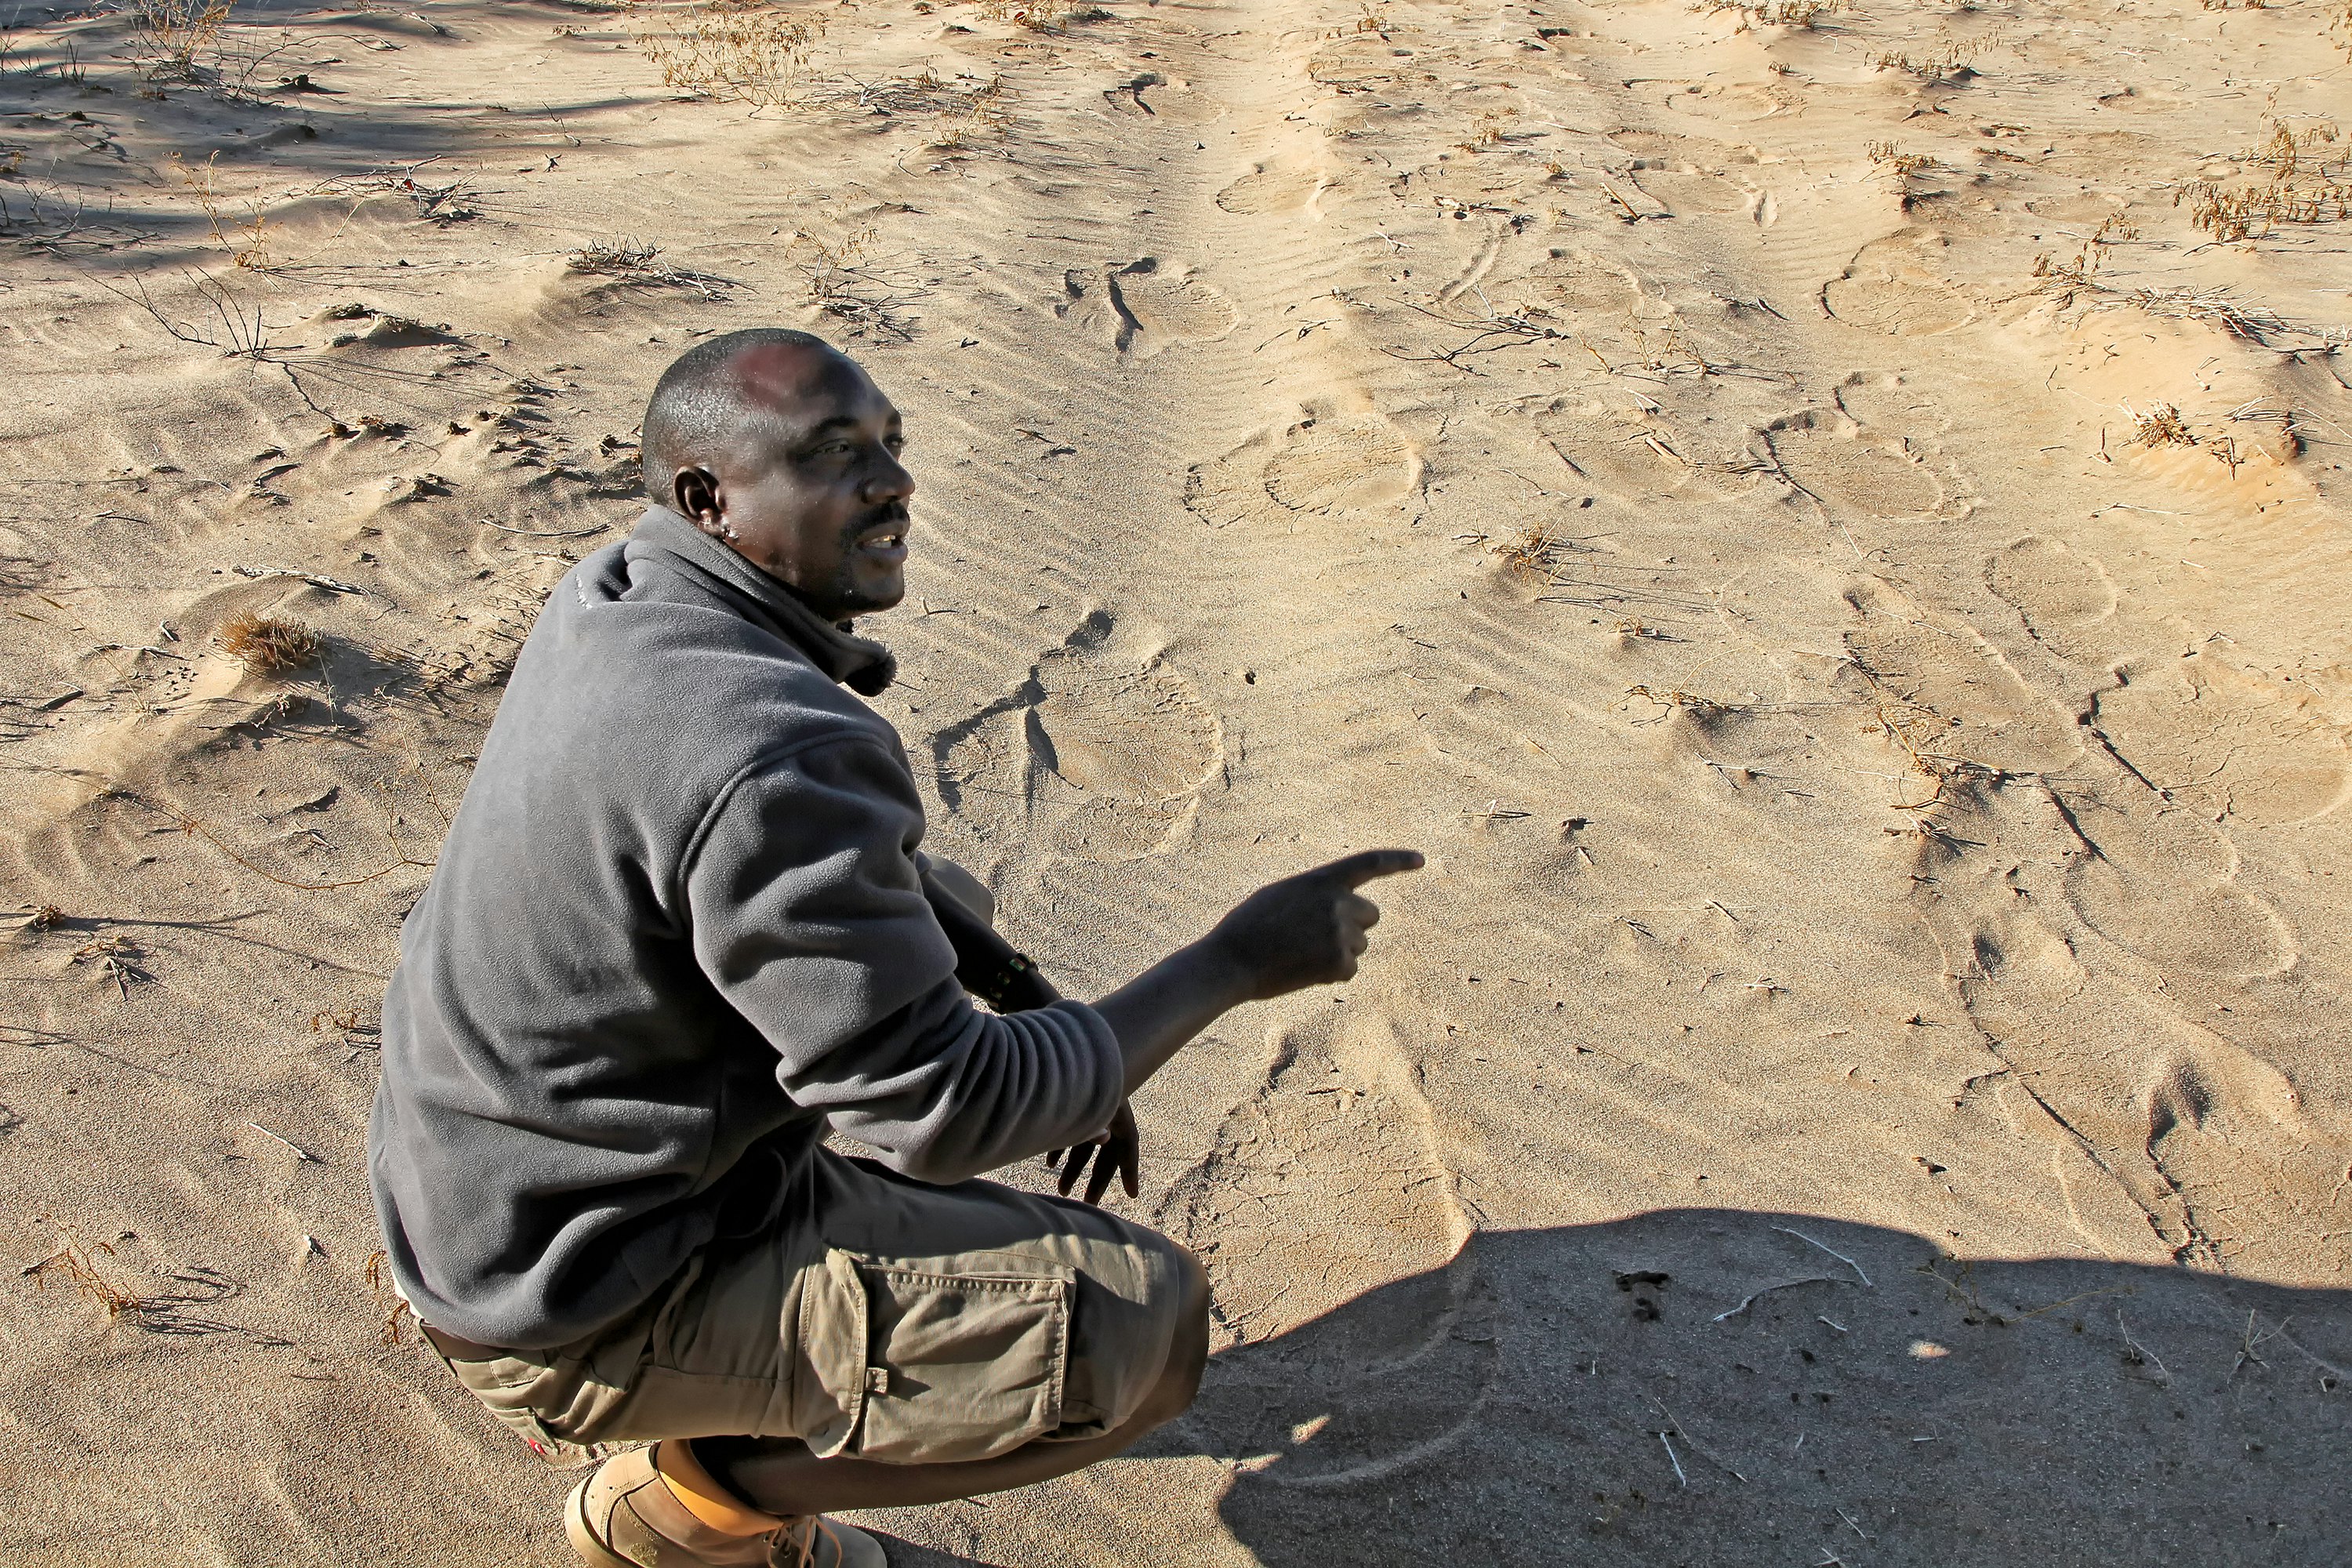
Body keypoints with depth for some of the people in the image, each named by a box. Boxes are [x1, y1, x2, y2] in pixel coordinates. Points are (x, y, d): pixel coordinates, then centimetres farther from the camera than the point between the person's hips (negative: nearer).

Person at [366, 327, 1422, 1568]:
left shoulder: (620, 596, 0)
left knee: (934, 910, 22)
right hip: (585, 1295, -9)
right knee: (1145, 1321, -15)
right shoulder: (773, 753, -31)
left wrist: (1034, 1005, 6)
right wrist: (1237, 963, -16)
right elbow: (948, 1111, -25)